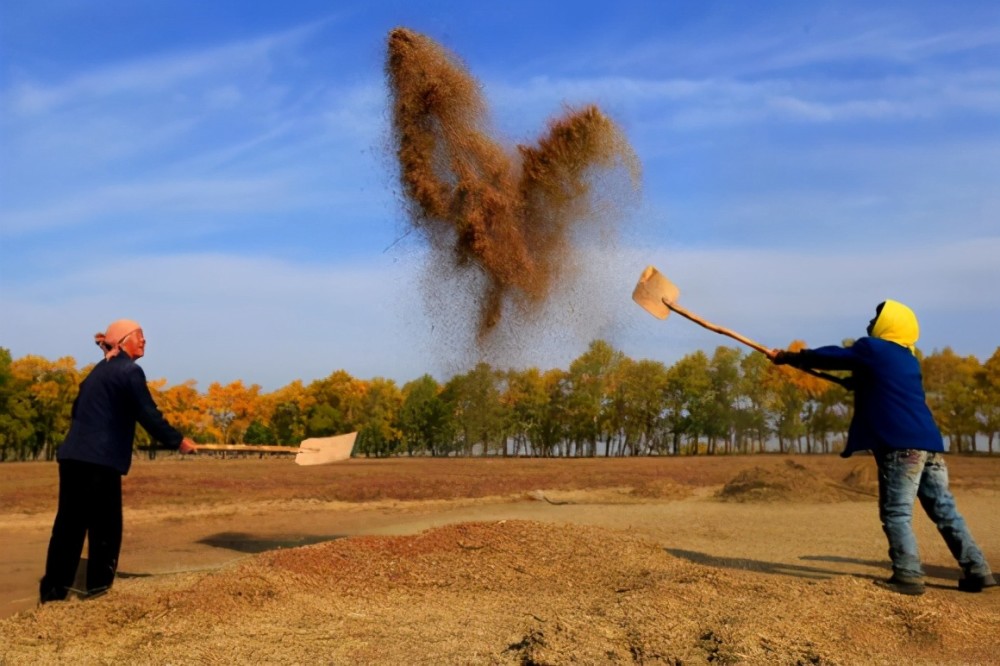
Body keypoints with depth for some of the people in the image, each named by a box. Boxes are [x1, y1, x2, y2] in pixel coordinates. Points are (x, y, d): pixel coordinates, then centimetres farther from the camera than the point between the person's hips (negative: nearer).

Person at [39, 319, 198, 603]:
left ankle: (53, 591, 12)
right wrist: (178, 441, 0)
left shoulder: (99, 370, 19)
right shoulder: (130, 371, -7)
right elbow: (148, 415, -10)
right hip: (100, 460, -8)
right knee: (105, 527, 3)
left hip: (73, 455, 8)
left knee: (69, 524, 10)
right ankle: (97, 589, 10)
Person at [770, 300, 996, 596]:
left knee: (896, 512, -4)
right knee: (944, 509, 11)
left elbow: (827, 357, 10)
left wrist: (786, 357, 21)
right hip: (929, 443, 8)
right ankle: (978, 571, 13)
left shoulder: (871, 348, 2)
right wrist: (852, 382, 35)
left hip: (902, 444, -8)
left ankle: (908, 576, -7)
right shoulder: (908, 359, 23)